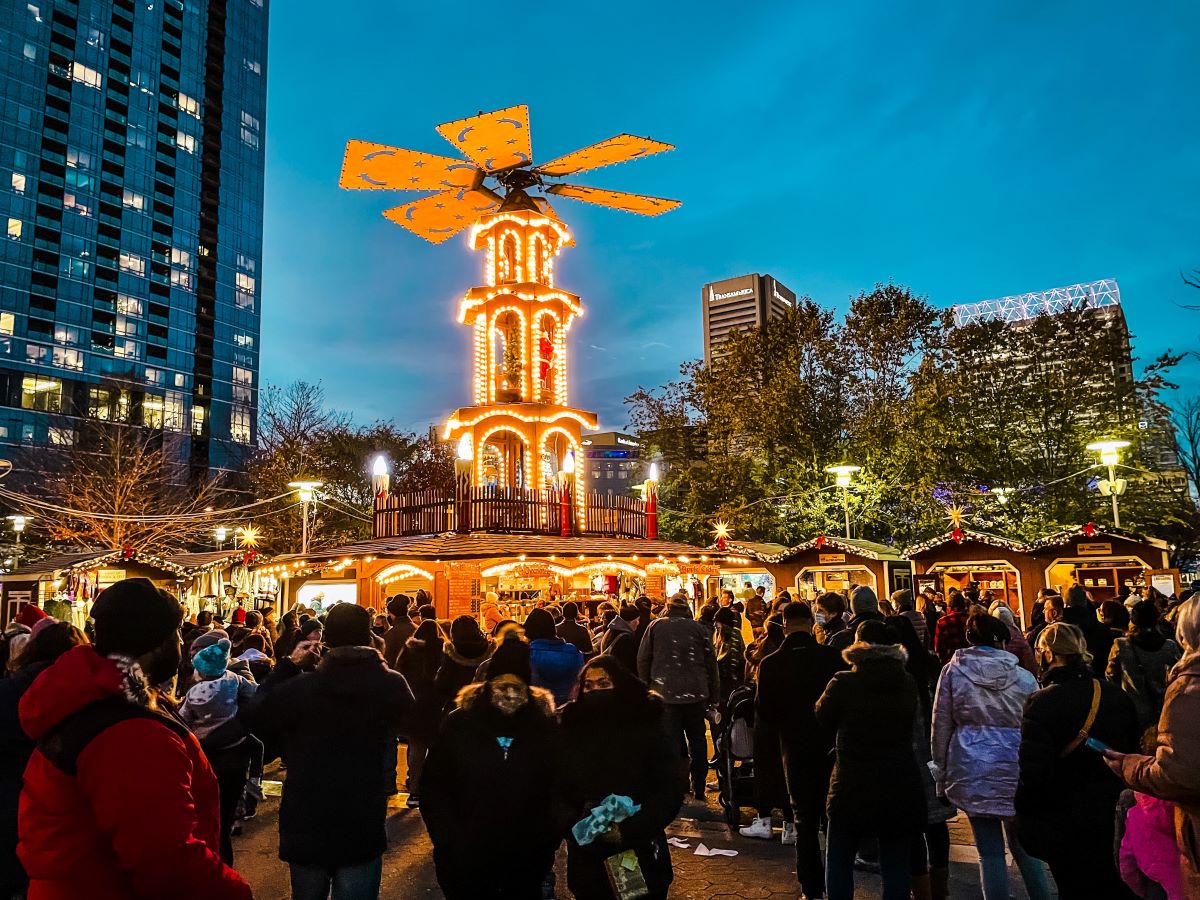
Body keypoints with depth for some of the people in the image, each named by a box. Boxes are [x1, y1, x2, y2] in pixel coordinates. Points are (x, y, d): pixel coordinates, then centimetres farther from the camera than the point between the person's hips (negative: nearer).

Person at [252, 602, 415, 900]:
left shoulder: (299, 687, -15)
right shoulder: (392, 686, -15)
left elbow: (260, 714, 4)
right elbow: (405, 718, 9)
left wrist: (289, 665, 7)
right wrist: (377, 661, 10)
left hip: (305, 824, 2)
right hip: (363, 827, -2)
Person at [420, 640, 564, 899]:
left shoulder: (545, 727, -4)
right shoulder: (460, 724, -7)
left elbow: (559, 788, 2)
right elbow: (433, 787, -3)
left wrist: (550, 837, -7)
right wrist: (447, 841, -10)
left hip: (527, 861, 1)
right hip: (465, 860, -1)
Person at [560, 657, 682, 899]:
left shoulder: (647, 727, -7)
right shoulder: (571, 728, -1)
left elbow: (669, 793, -9)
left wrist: (627, 830, -19)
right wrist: (574, 826, -16)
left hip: (640, 859, -1)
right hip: (586, 860, 2)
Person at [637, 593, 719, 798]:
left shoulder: (656, 626, 1)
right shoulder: (698, 628, 2)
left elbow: (643, 660, 2)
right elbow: (711, 662, 4)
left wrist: (647, 687, 12)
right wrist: (713, 695, 11)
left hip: (665, 694, -1)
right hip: (696, 694, 1)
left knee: (671, 742, 3)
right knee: (697, 739, 14)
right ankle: (699, 788, 20)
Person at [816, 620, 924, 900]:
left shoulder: (843, 684, -15)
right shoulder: (908, 684, -4)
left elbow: (822, 717, 1)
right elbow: (911, 726, 12)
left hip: (852, 785, -3)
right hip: (900, 785, 3)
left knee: (839, 860, 14)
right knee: (896, 864, 13)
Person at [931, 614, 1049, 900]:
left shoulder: (953, 672, 0)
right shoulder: (1024, 677, 2)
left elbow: (941, 727, 2)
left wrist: (941, 770, 10)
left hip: (971, 771, -1)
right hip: (1015, 769, 1)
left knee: (990, 851, 6)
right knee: (1023, 847, 17)